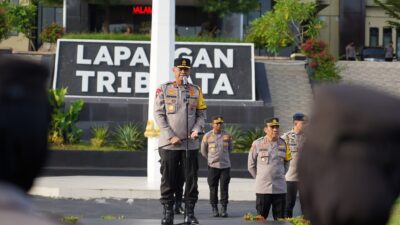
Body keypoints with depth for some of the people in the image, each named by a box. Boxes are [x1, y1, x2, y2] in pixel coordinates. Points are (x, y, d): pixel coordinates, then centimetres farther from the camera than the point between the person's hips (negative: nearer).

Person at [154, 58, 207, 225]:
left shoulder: (196, 91, 10)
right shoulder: (164, 89, 3)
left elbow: (202, 114, 11)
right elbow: (159, 115, -2)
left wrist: (197, 129, -10)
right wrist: (171, 137, -10)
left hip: (190, 143, 2)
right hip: (169, 144, -2)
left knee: (191, 180, 2)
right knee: (168, 180, 1)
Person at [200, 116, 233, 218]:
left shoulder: (227, 135, 1)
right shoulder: (207, 136, -3)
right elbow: (203, 151, 12)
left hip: (225, 165, 1)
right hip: (213, 166, -1)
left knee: (224, 188, -2)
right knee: (213, 188, 1)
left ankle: (224, 209, 5)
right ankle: (214, 209, 9)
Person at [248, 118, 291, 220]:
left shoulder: (283, 144, 6)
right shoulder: (257, 144, -3)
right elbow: (251, 165, 6)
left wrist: (280, 175, 13)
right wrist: (260, 178, 9)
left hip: (280, 188, 2)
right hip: (262, 188, -2)